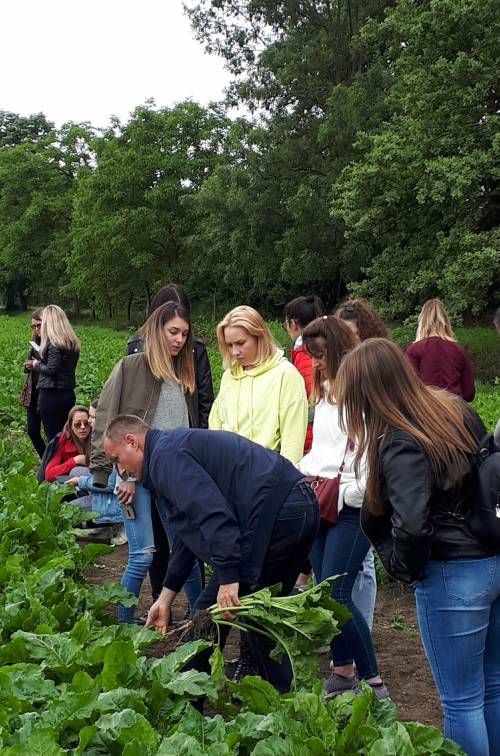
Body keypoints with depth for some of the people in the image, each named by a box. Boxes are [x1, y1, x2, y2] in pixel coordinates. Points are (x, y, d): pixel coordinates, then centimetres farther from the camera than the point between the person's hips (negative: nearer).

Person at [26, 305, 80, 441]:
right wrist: (39, 363, 16)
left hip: (51, 395, -8)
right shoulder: (72, 342, 11)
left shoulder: (53, 343, -14)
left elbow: (51, 370, -19)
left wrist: (36, 364, 1)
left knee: (52, 436, -3)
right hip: (68, 394, 8)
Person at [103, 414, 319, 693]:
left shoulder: (165, 454, -5)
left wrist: (227, 577, -22)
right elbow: (189, 532, 29)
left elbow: (212, 512, -21)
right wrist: (167, 596, 28)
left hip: (272, 511, -10)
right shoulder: (182, 444, 27)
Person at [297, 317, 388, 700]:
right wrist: (297, 473, 9)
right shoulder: (325, 390, 14)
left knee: (335, 595, -10)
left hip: (353, 507, -8)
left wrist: (345, 494, -18)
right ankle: (343, 671, 27)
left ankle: (373, 681, 3)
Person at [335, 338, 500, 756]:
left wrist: (406, 568, -10)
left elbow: (412, 526, -30)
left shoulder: (400, 443, -20)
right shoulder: (457, 408, 3)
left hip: (453, 575, -8)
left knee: (462, 701, 7)